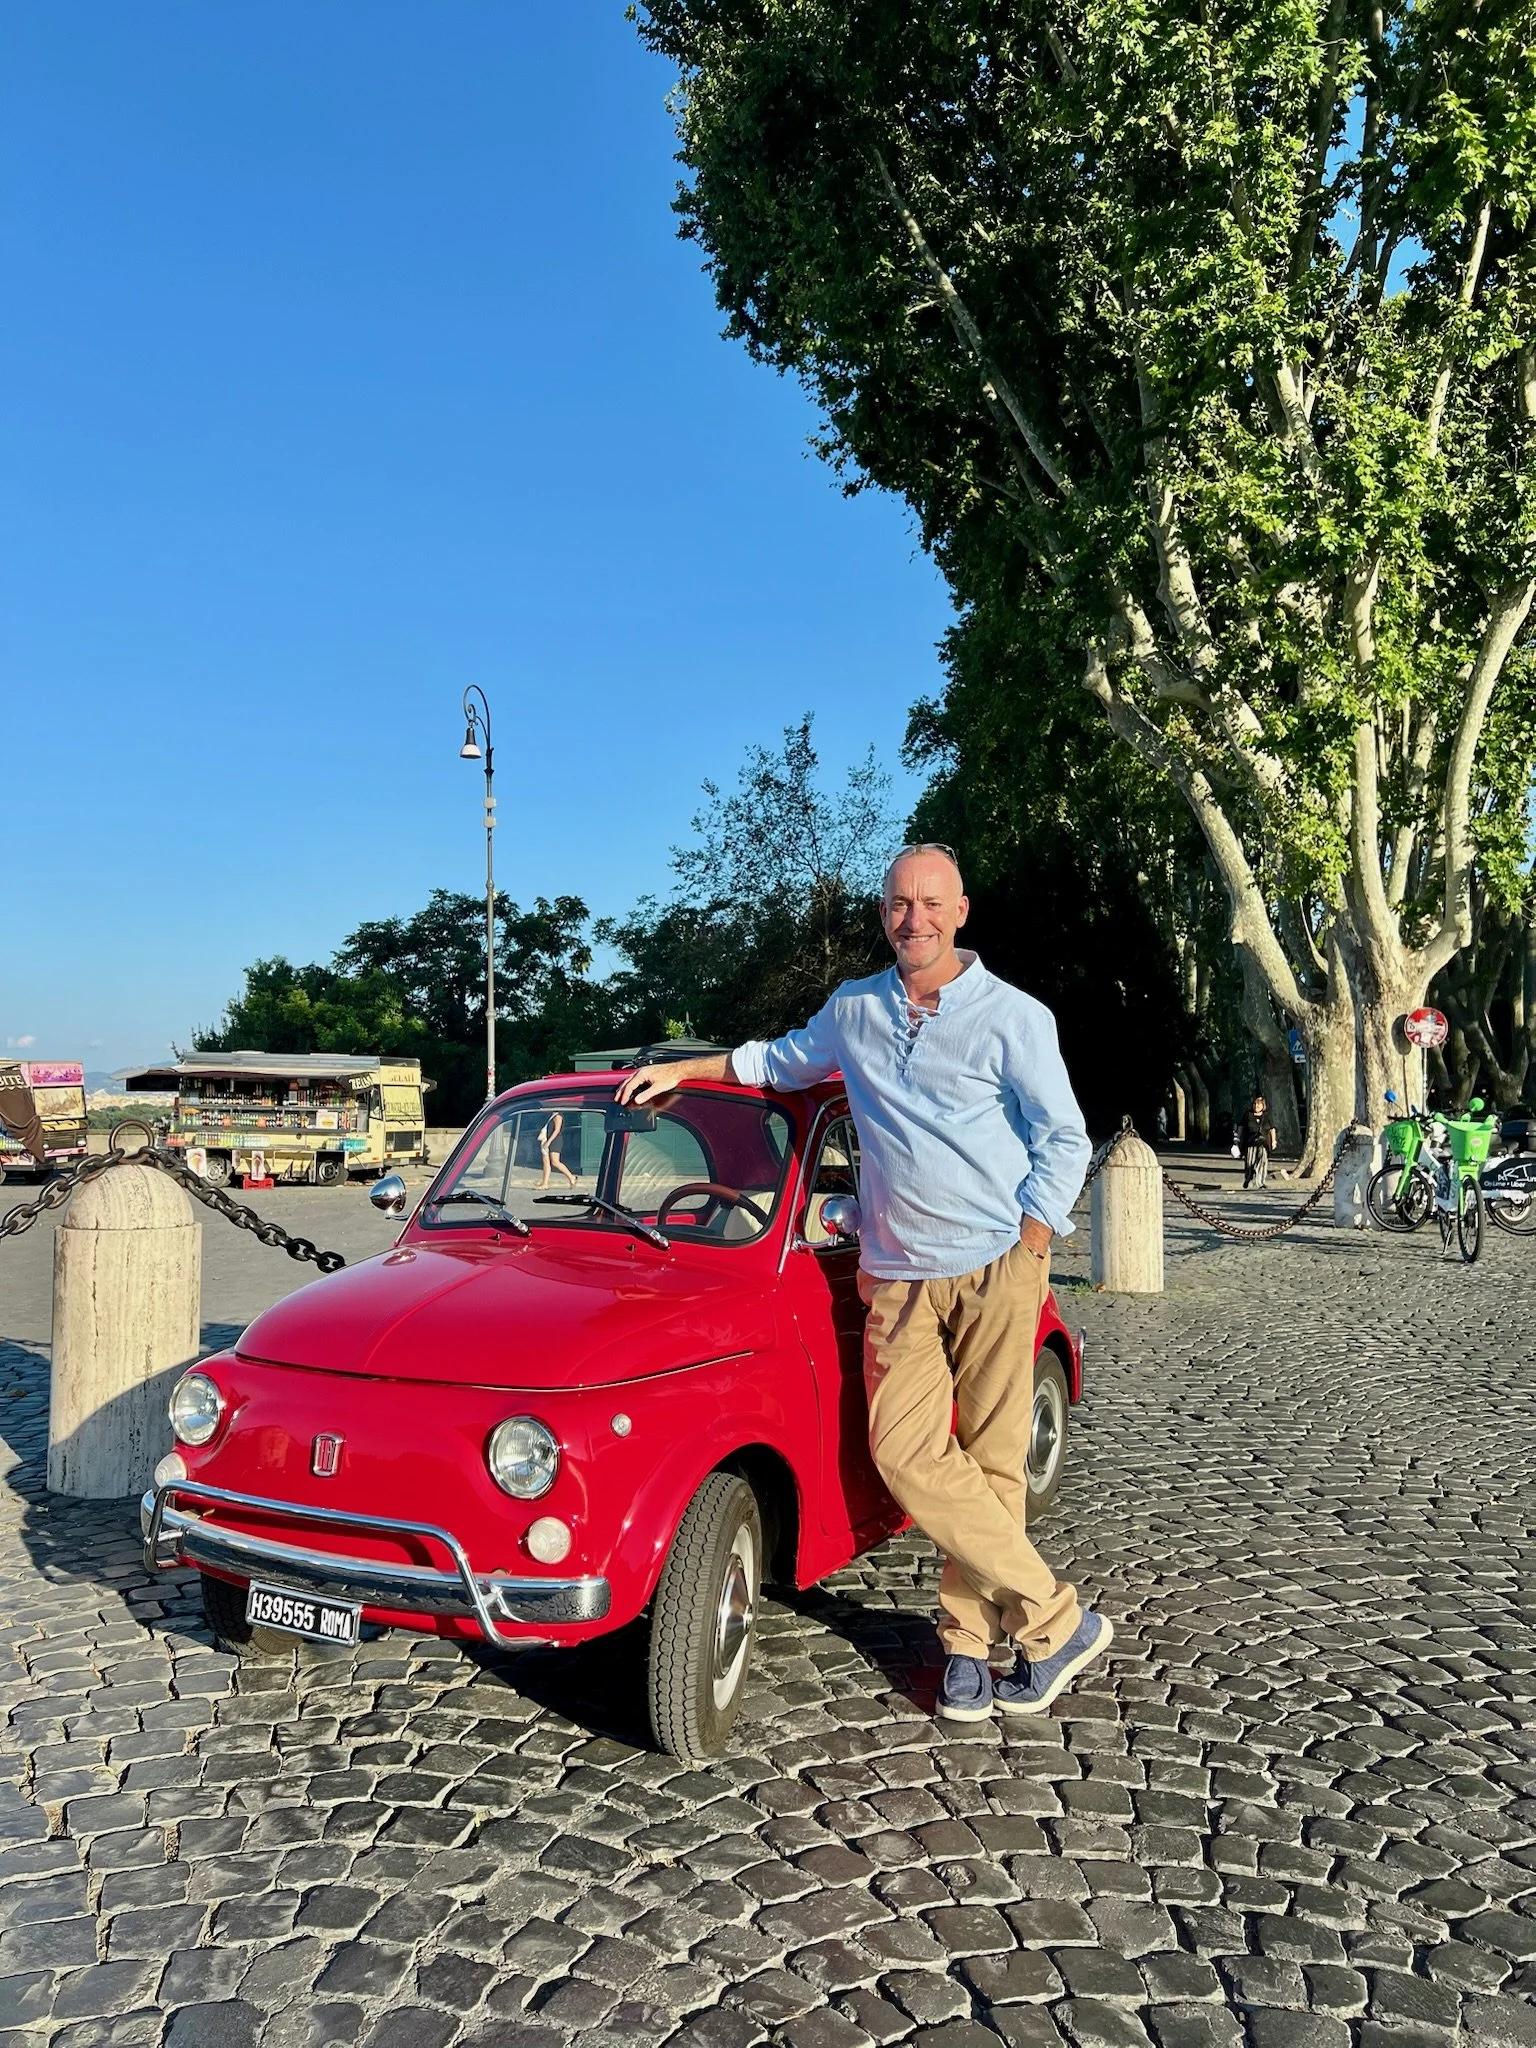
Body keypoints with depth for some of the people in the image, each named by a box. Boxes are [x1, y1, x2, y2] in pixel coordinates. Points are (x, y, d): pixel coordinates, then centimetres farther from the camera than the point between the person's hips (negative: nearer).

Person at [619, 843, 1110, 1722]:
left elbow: (1066, 1142, 0)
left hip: (996, 1266, -3)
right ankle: (1057, 1615, 2)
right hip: (899, 1278, 4)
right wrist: (677, 1071, 27)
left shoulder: (1014, 1016, -1)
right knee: (906, 1452, -7)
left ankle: (971, 1634, 14)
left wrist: (1027, 1249, -8)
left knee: (991, 1460, -1)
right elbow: (778, 1060, 31)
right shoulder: (853, 1010, 12)